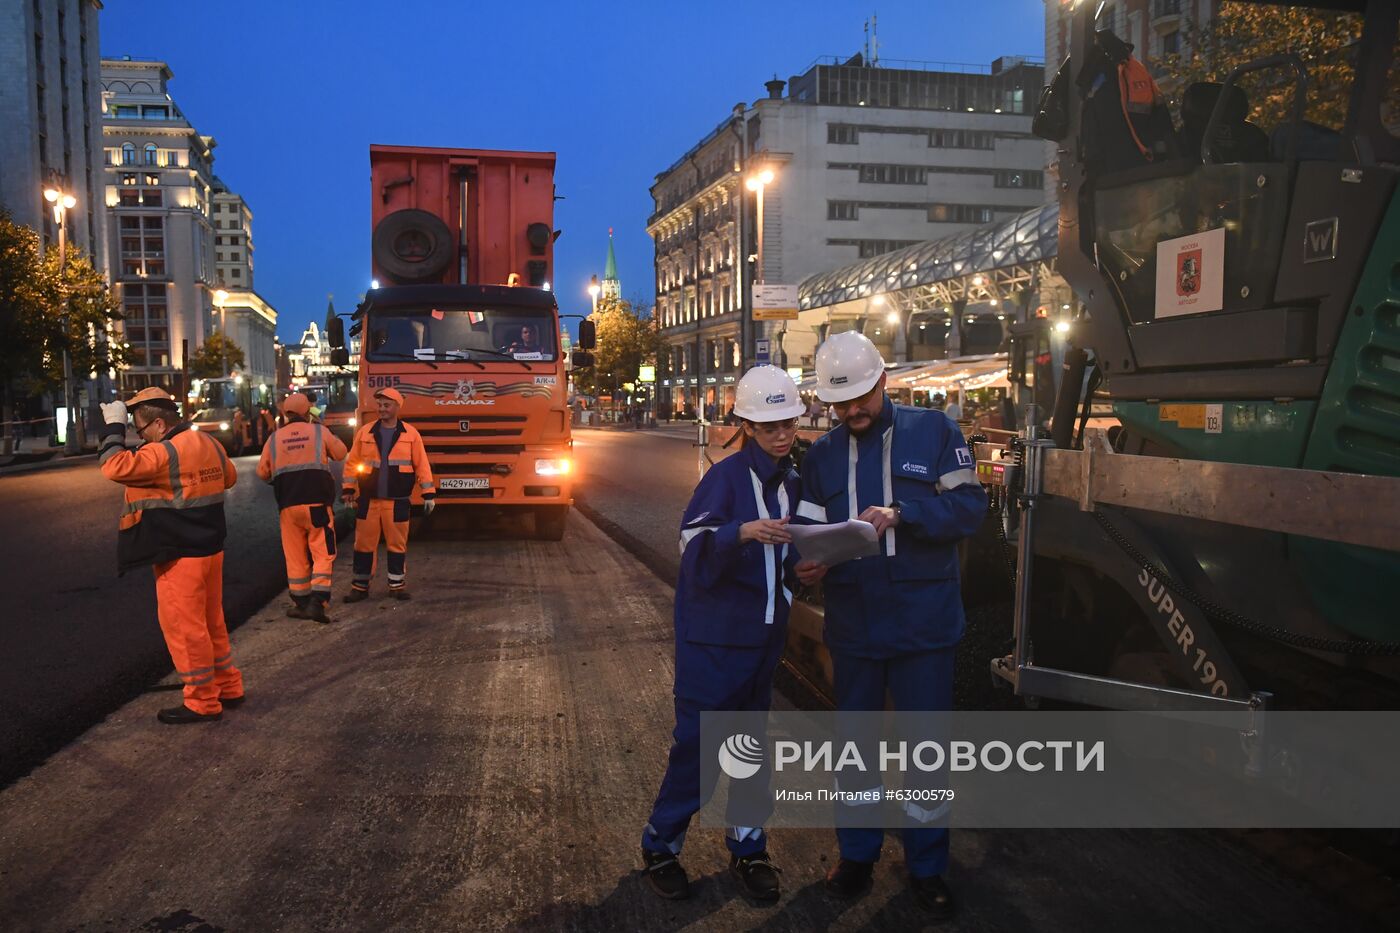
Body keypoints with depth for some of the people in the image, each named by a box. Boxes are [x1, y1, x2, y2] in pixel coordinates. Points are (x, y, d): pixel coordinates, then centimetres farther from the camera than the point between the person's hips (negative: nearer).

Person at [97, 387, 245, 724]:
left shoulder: (165, 452, -20)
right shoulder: (209, 443, 7)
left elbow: (116, 467, -26)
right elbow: (229, 477, 22)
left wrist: (114, 428, -16)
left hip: (181, 557, -9)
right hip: (210, 548, 9)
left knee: (185, 628, 1)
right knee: (211, 622, 19)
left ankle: (202, 702, 10)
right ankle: (228, 687, 28)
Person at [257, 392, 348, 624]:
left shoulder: (274, 438, 6)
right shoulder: (319, 432, -1)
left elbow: (262, 473, 8)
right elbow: (340, 454, 11)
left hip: (288, 505, 3)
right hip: (317, 503, -3)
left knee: (295, 555, 12)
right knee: (323, 554, 2)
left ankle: (301, 603, 18)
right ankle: (317, 602, -10)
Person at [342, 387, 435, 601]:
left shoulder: (410, 434, 1)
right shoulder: (365, 432, 4)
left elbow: (421, 465, 1)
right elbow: (352, 462, 9)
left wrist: (428, 494, -1)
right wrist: (348, 489, 5)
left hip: (397, 501, -1)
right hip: (368, 500, 1)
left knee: (397, 543, 6)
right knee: (364, 543, 5)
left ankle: (396, 584, 19)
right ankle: (360, 585, 15)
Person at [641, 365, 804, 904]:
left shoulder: (792, 481, 7)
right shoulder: (727, 476, -12)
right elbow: (694, 547, -24)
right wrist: (742, 532, -39)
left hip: (765, 632, 6)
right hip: (714, 633, -6)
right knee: (699, 740, -2)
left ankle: (747, 849, 28)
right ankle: (661, 845, 18)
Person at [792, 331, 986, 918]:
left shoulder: (933, 432, -3)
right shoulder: (821, 455, 6)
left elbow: (968, 506, -10)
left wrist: (900, 513, -24)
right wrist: (809, 564, -18)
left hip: (924, 625, -3)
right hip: (852, 627, 3)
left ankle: (927, 865, 29)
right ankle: (857, 852, 36)